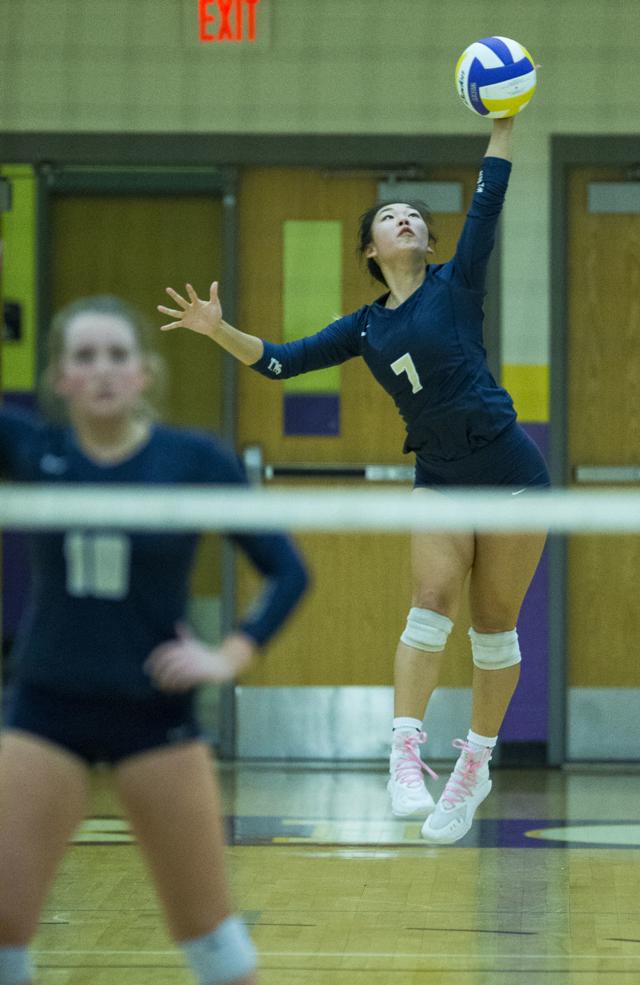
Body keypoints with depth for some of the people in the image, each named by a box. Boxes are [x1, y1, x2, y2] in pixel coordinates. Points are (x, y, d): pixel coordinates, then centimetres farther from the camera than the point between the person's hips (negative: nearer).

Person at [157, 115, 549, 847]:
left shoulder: (456, 285, 2)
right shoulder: (365, 328, 10)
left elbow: (488, 202, -6)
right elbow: (280, 361, 8)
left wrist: (503, 124, -11)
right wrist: (219, 331, -6)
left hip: (508, 470, -2)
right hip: (438, 480, 2)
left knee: (494, 624, 0)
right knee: (432, 602, -17)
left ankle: (476, 763, 11)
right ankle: (405, 755, -22)